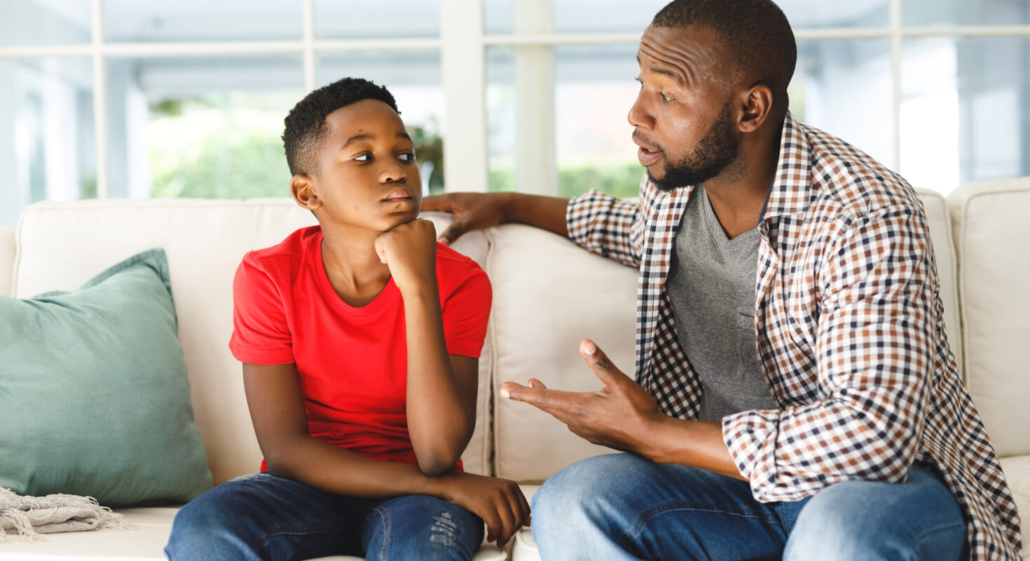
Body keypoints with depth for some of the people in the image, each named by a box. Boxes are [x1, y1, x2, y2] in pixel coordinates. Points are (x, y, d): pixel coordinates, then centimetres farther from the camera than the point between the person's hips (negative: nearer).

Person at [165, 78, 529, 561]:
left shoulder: (460, 281, -11)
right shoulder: (267, 277, -9)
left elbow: (439, 454, -21)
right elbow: (284, 449, -12)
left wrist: (417, 286, -28)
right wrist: (445, 484, -19)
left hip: (415, 496, -2)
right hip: (310, 486, 2)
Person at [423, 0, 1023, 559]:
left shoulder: (867, 218, -23)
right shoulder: (675, 181, 1)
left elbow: (874, 434, -32)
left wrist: (655, 436, -25)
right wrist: (509, 205, 28)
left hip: (898, 476, -6)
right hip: (740, 475, 6)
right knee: (570, 503, -22)